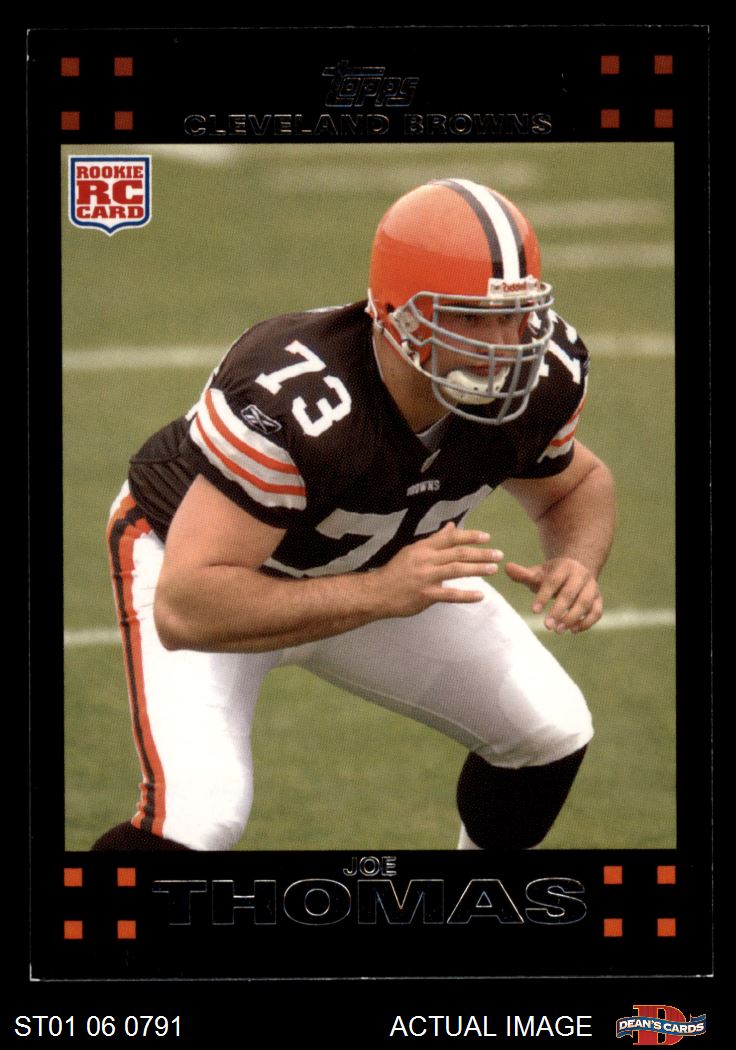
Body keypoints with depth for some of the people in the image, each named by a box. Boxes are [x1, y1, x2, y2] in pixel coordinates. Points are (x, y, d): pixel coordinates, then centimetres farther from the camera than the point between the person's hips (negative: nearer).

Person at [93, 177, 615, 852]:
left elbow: (575, 485, 0)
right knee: (195, 815, -28)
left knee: (551, 736, 7)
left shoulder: (539, 375, -25)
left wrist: (577, 561, -25)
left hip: (376, 571, 7)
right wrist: (380, 594, -54)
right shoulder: (290, 399, -44)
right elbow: (185, 608, -47)